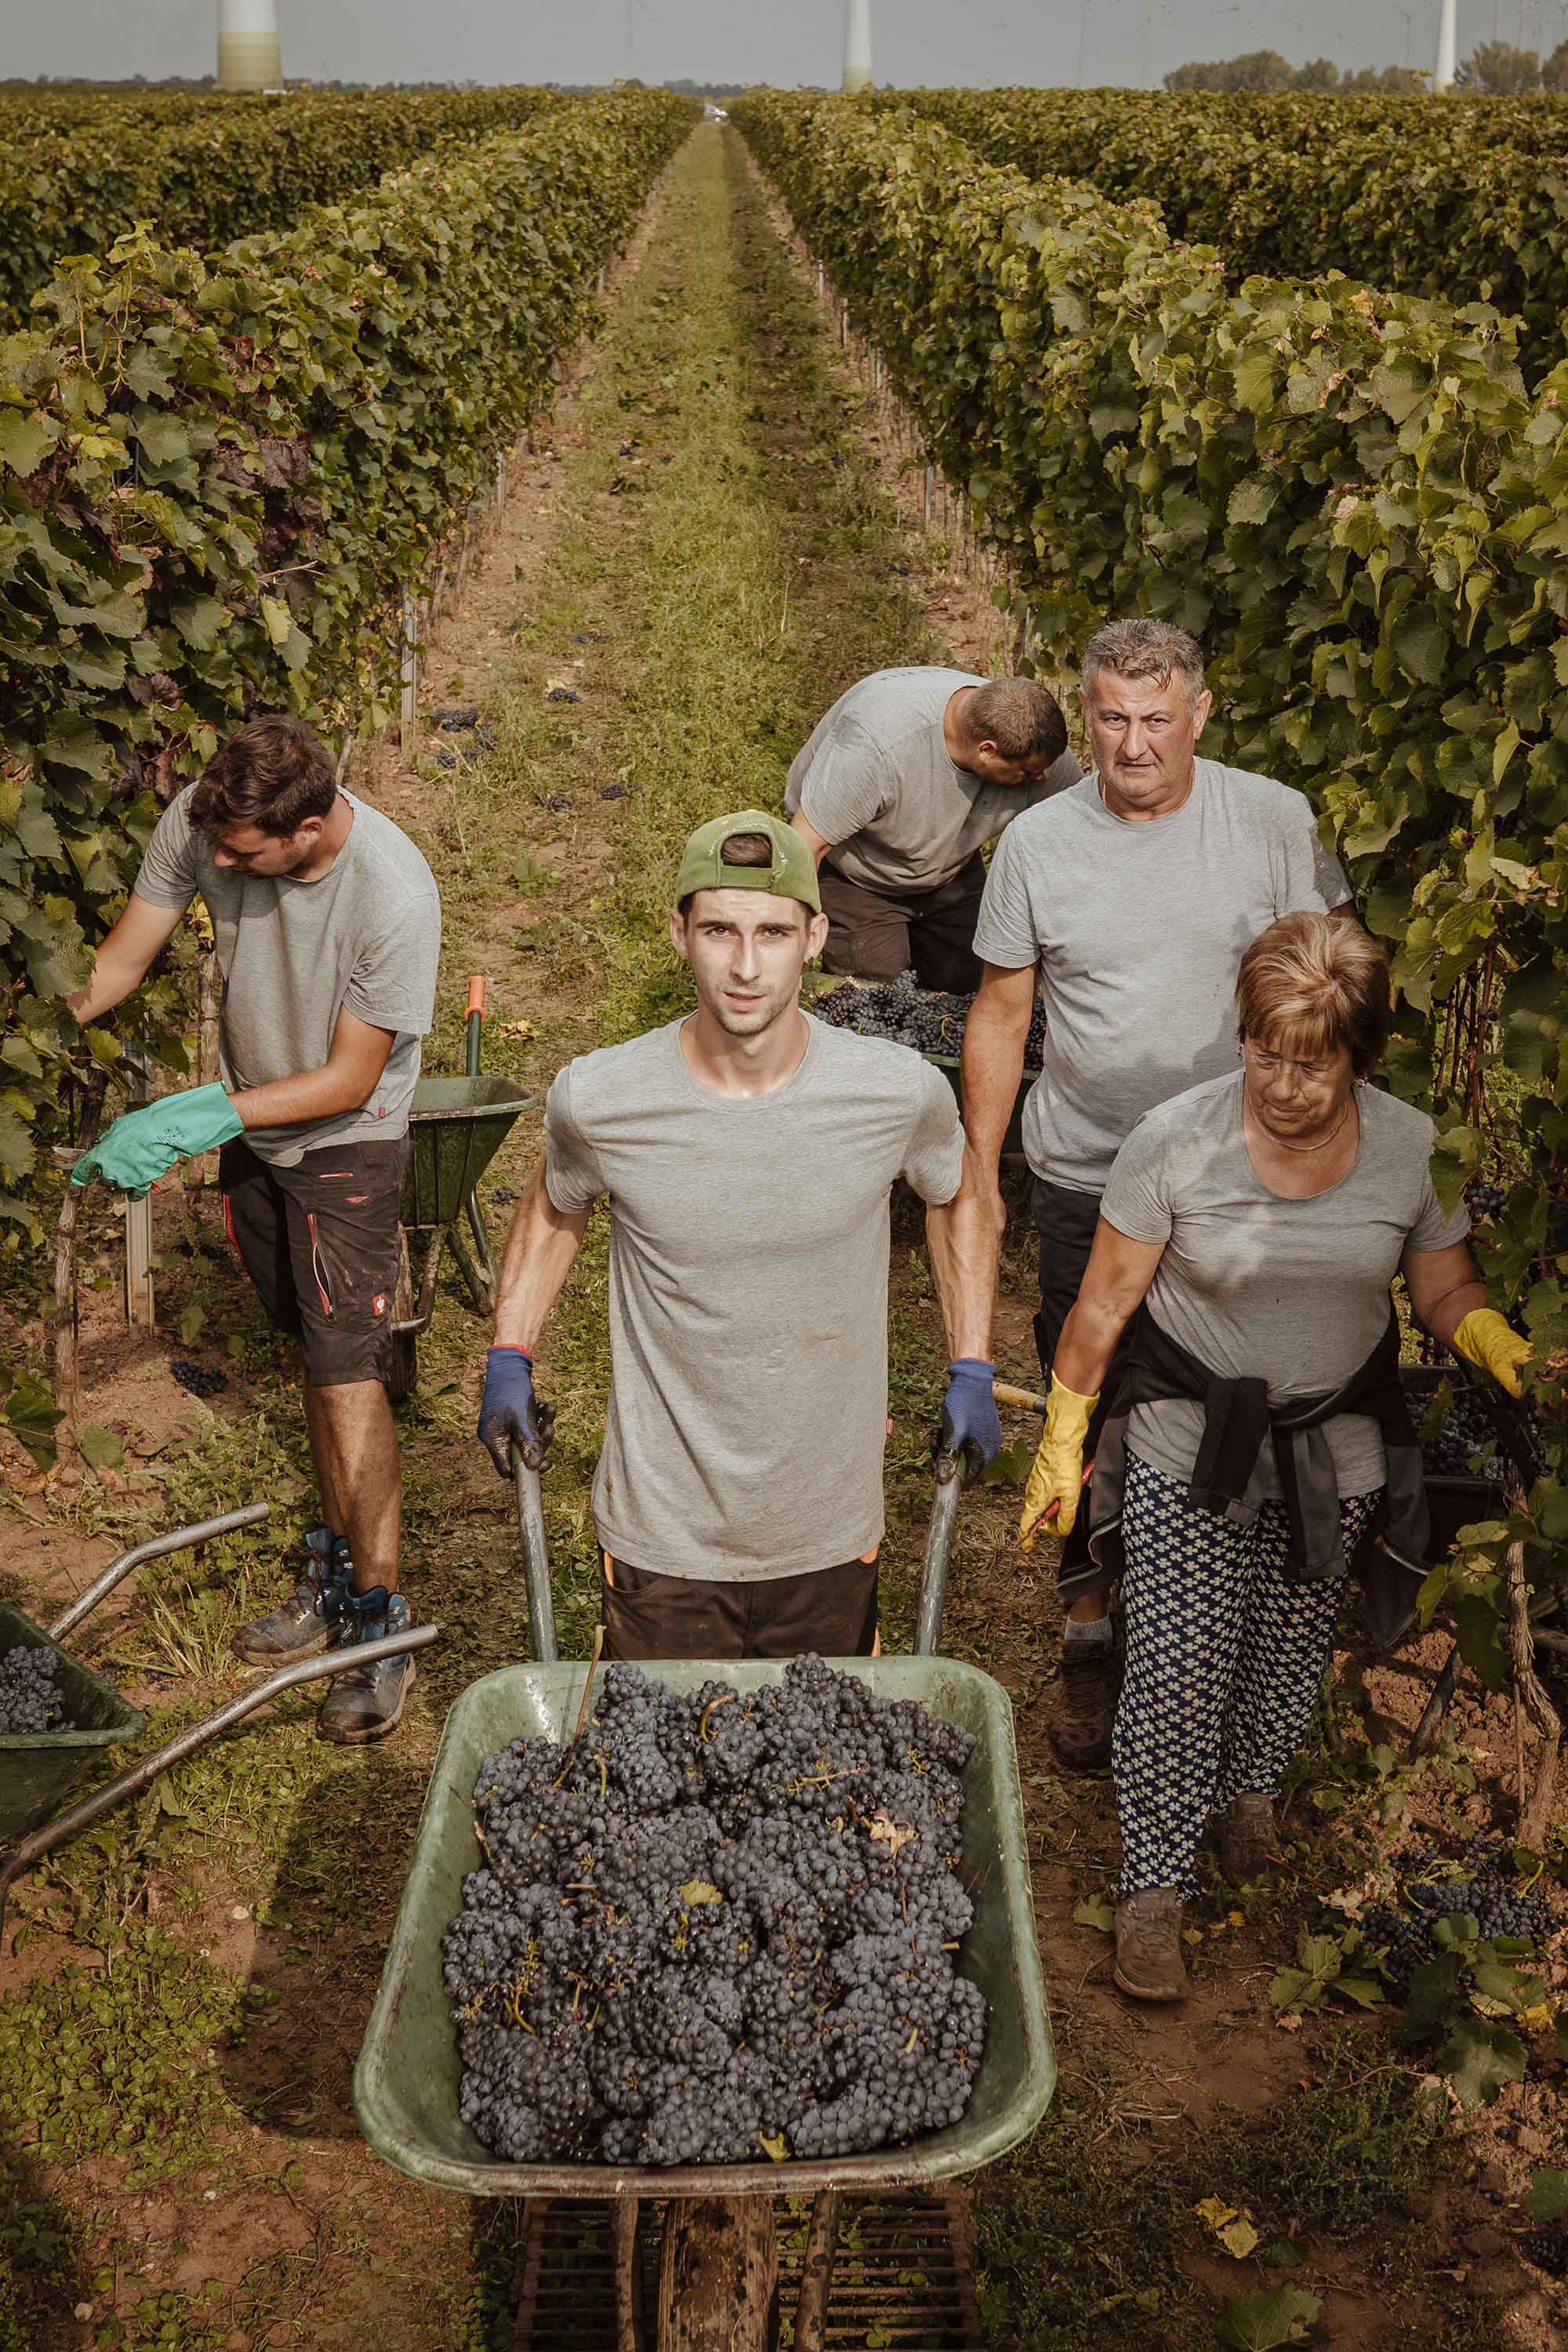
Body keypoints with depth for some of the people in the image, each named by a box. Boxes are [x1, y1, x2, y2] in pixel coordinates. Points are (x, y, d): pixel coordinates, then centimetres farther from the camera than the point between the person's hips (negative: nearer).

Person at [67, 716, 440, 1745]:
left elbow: (349, 1081, -23)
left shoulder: (395, 896, -32)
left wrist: (199, 1120, -27)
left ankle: (381, 1617, 3)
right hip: (251, 1127, 5)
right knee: (316, 1354, 15)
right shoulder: (198, 822, -18)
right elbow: (124, 958, -5)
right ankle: (340, 1566, 29)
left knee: (347, 1374, -9)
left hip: (346, 1141, -5)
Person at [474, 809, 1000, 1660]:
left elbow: (955, 1198, 8)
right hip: (661, 1538, -1)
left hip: (830, 1533, 1)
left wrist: (970, 1372, 6)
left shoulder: (900, 1092, -15)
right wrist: (509, 1357, 1)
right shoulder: (597, 1100, -15)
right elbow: (556, 1208, 8)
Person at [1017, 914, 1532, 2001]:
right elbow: (1105, 1303, -9)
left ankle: (1251, 1784, 51)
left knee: (1294, 1646, 19)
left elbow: (1448, 1289, 2)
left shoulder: (1413, 1148, -12)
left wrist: (1497, 1342, -19)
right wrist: (1062, 1440, -3)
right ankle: (1154, 1885, 17)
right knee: (1178, 1670, -4)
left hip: (1338, 1446, 3)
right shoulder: (1177, 1141, -18)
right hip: (1191, 1443, -2)